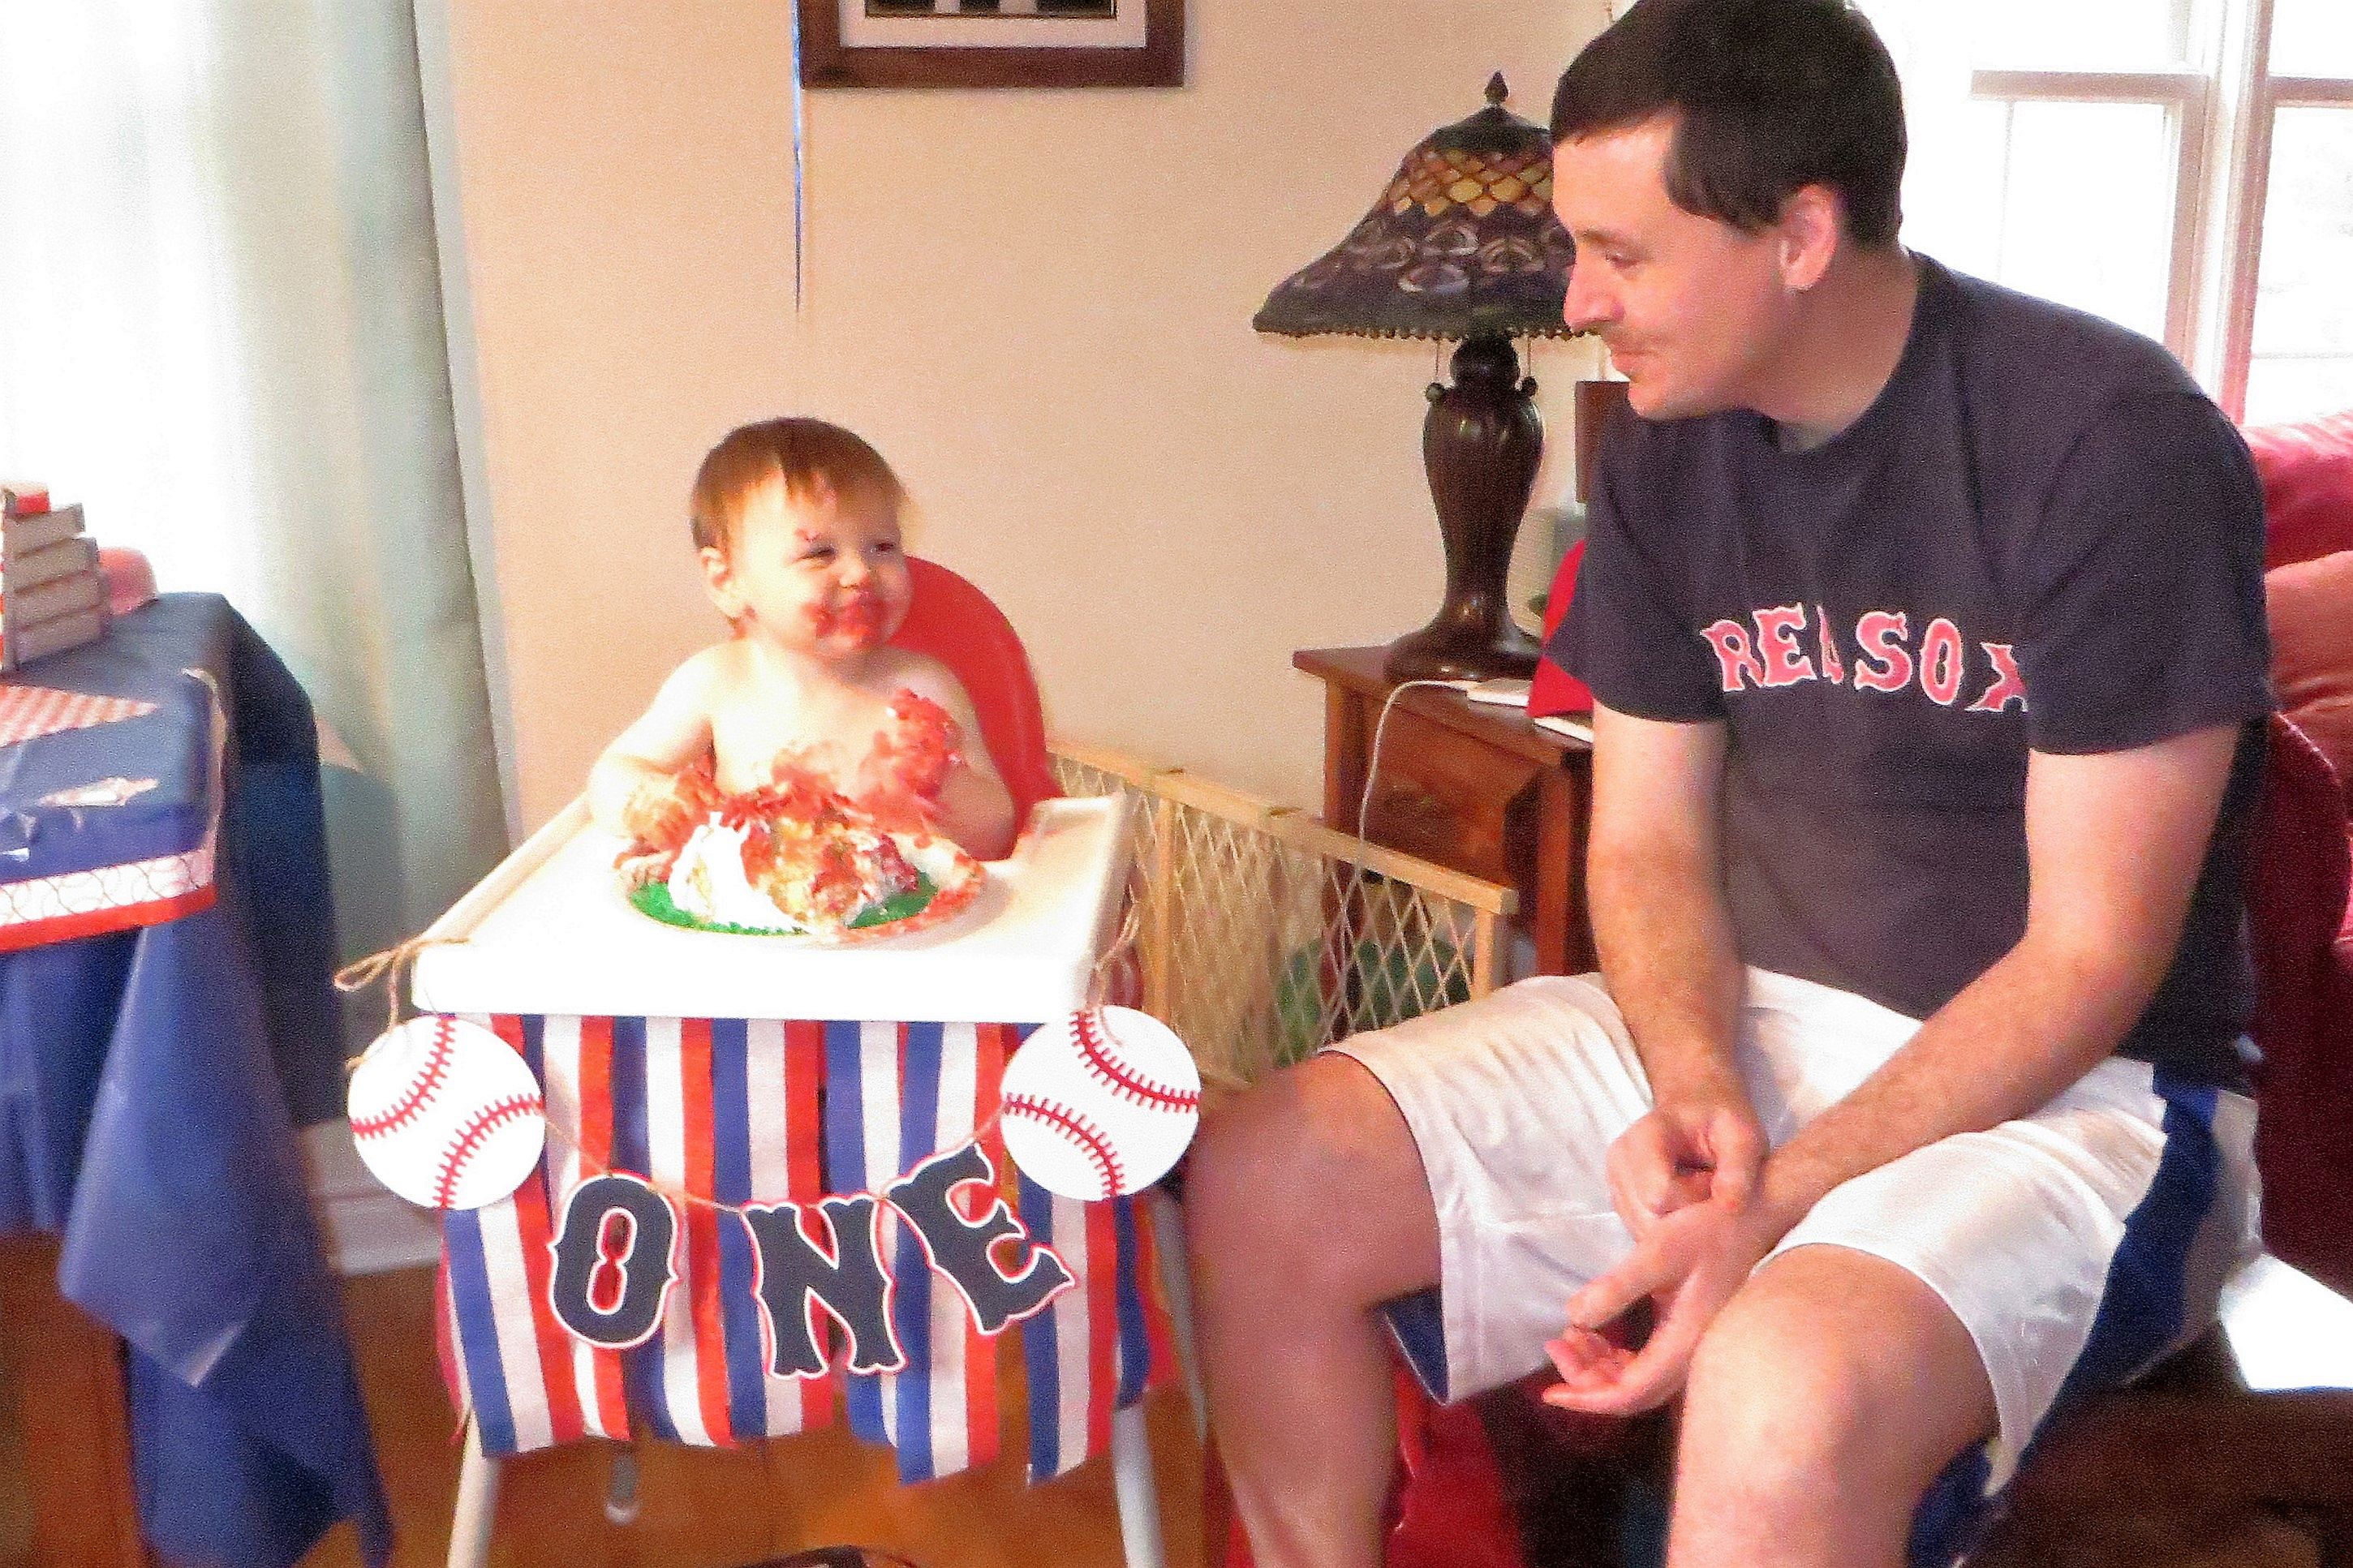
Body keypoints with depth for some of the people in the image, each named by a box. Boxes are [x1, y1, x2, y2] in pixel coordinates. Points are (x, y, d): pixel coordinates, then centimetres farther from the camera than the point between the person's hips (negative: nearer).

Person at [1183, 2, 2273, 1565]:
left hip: (2064, 1083, -5)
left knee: (1785, 1395, -37)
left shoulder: (2114, 442, -16)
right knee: (1262, 1185, -9)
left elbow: (2092, 956, -16)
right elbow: (1647, 843, 5)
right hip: (1741, 1026, 6)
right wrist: (1696, 1088, -15)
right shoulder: (1669, 450, 2)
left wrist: (1777, 1206, -24)